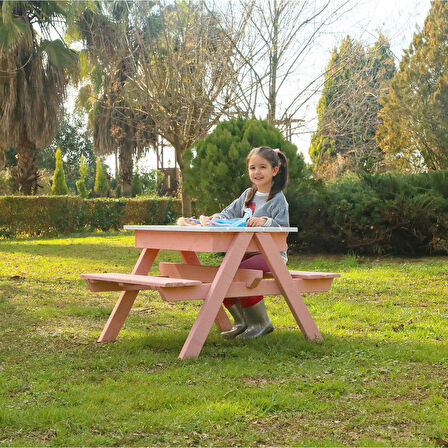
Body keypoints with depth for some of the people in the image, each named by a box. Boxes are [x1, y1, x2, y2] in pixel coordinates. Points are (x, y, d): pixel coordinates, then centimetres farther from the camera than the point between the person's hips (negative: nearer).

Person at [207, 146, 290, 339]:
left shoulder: (277, 199, -7)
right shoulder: (248, 195, 16)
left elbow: (282, 227, -17)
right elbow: (231, 212, 17)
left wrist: (265, 221, -34)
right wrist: (219, 217, -4)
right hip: (248, 252, 8)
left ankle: (261, 323, -12)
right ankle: (242, 321, 3)